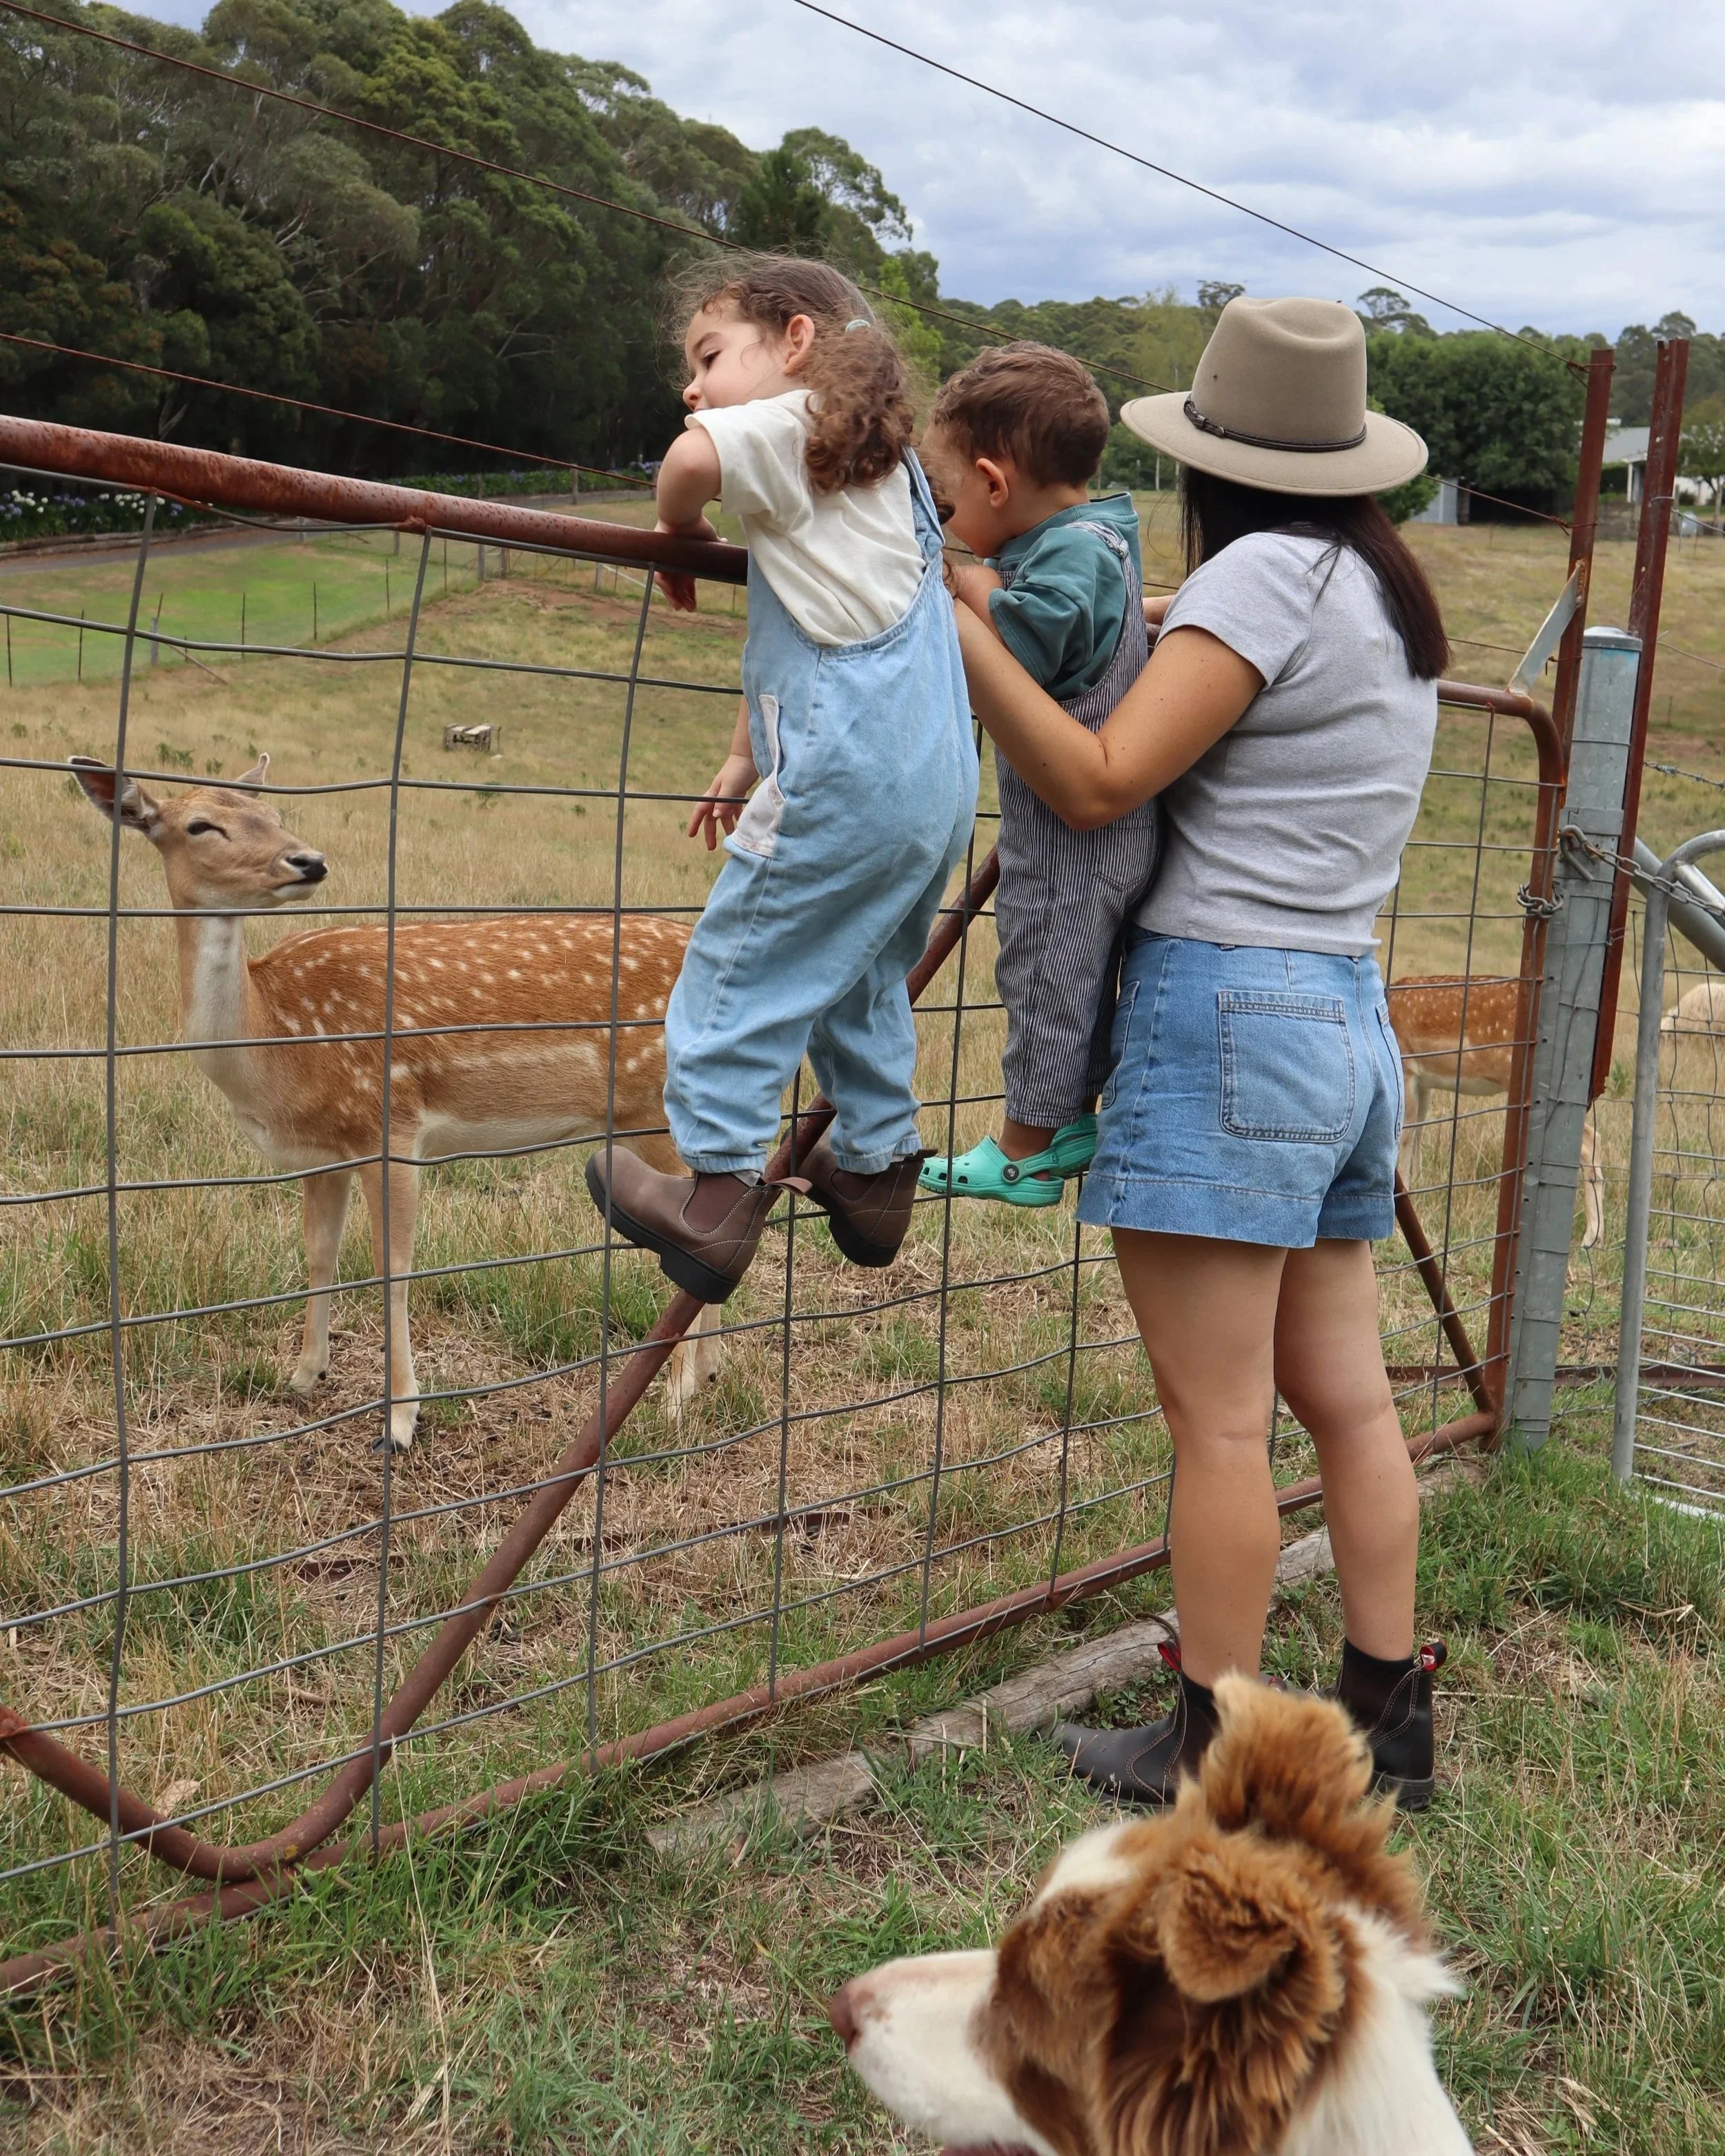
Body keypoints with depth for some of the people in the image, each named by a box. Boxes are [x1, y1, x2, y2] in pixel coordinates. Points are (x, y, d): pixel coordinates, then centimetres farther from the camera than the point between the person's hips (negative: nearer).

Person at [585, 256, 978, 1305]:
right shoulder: (888, 463, 24)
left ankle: (717, 1197, 1)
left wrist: (680, 538, -2)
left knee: (742, 965, 0)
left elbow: (691, 458, -23)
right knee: (864, 978, 22)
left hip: (847, 775, -9)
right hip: (938, 781, 9)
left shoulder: (799, 425, -2)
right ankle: (877, 1169, 29)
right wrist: (746, 760, 26)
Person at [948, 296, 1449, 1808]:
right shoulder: (1393, 598, 17)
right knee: (1346, 1397, 14)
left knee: (1220, 1417, -1)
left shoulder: (1266, 572, -10)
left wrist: (960, 626, -10)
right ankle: (1389, 1719, 23)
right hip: (1351, 1016, 9)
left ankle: (1213, 1755, 10)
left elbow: (1098, 783, -15)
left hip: (1228, 1006, -9)